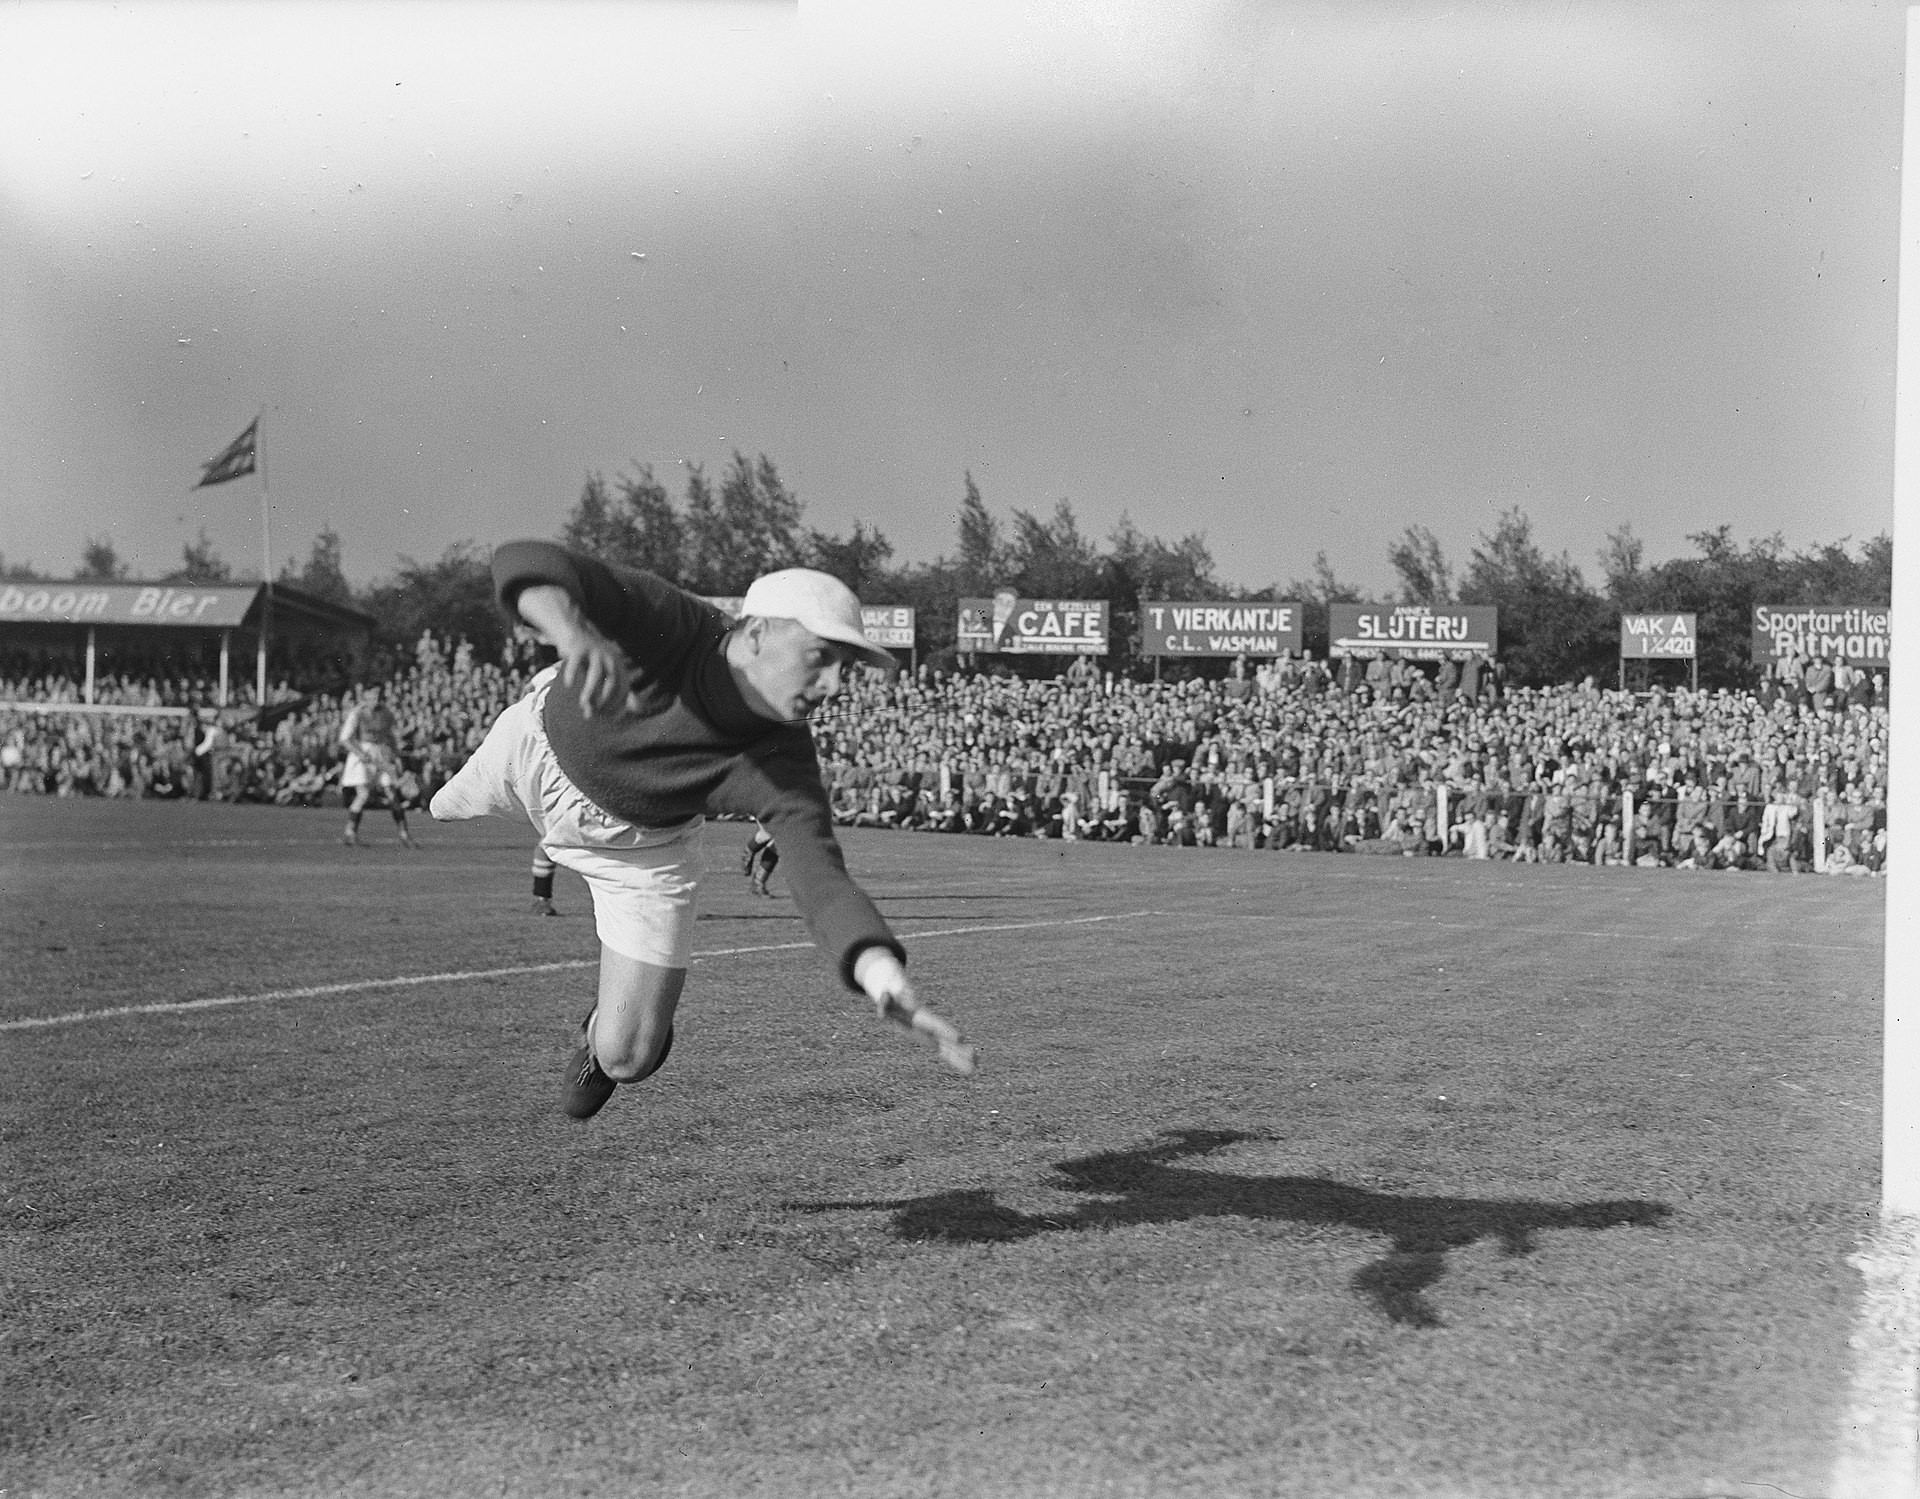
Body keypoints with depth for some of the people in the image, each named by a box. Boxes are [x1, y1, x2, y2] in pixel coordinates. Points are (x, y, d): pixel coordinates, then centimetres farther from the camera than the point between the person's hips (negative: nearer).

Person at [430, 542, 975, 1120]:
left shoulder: (783, 762, -35)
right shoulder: (666, 622, -41)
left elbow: (820, 882, -43)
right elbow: (527, 563, -54)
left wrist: (888, 983, -63)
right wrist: (577, 636, -77)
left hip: (644, 844, 0)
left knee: (626, 1058, -1)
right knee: (449, 810, 33)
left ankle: (605, 1030, 37)